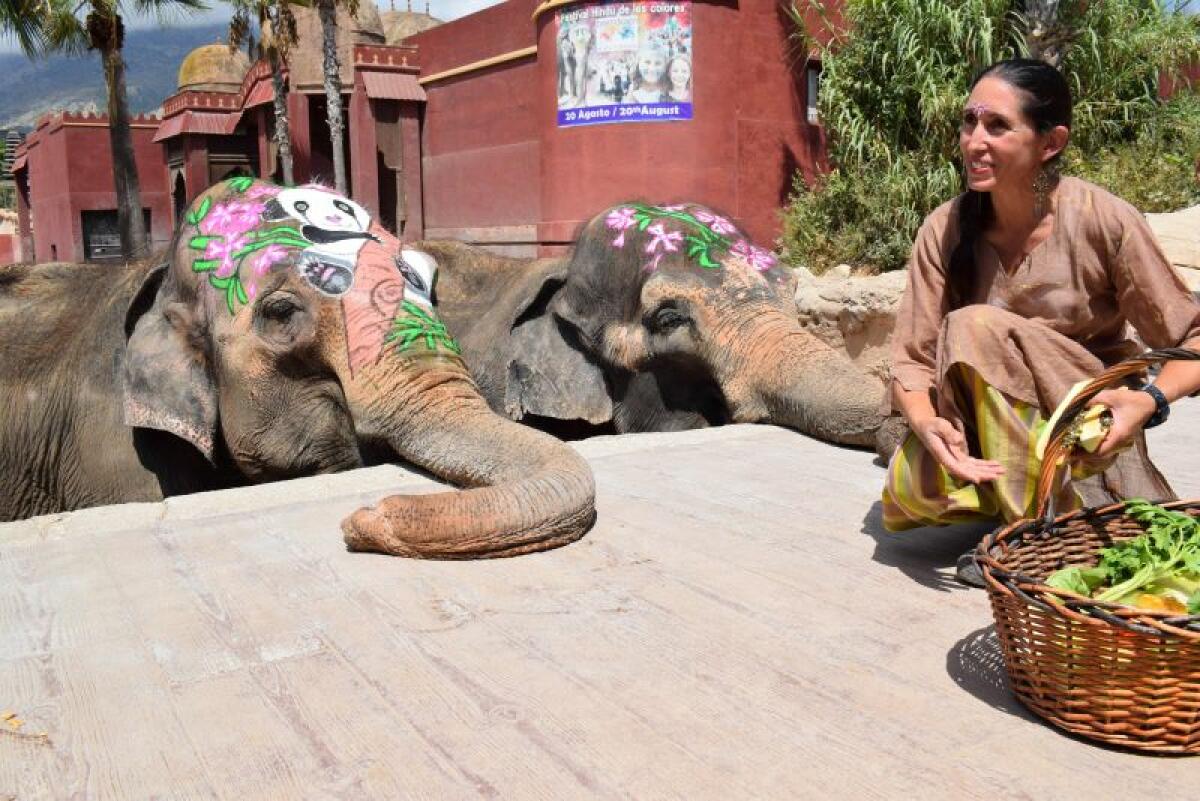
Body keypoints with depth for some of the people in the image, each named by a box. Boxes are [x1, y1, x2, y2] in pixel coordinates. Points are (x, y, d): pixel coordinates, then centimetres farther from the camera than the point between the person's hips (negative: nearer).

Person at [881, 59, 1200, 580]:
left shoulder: (1103, 222, -14)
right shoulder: (945, 231, -7)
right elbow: (912, 358, -9)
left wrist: (1152, 400, -30)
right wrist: (926, 423, -31)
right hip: (984, 440, 3)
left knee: (973, 328, -28)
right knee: (911, 486, -30)